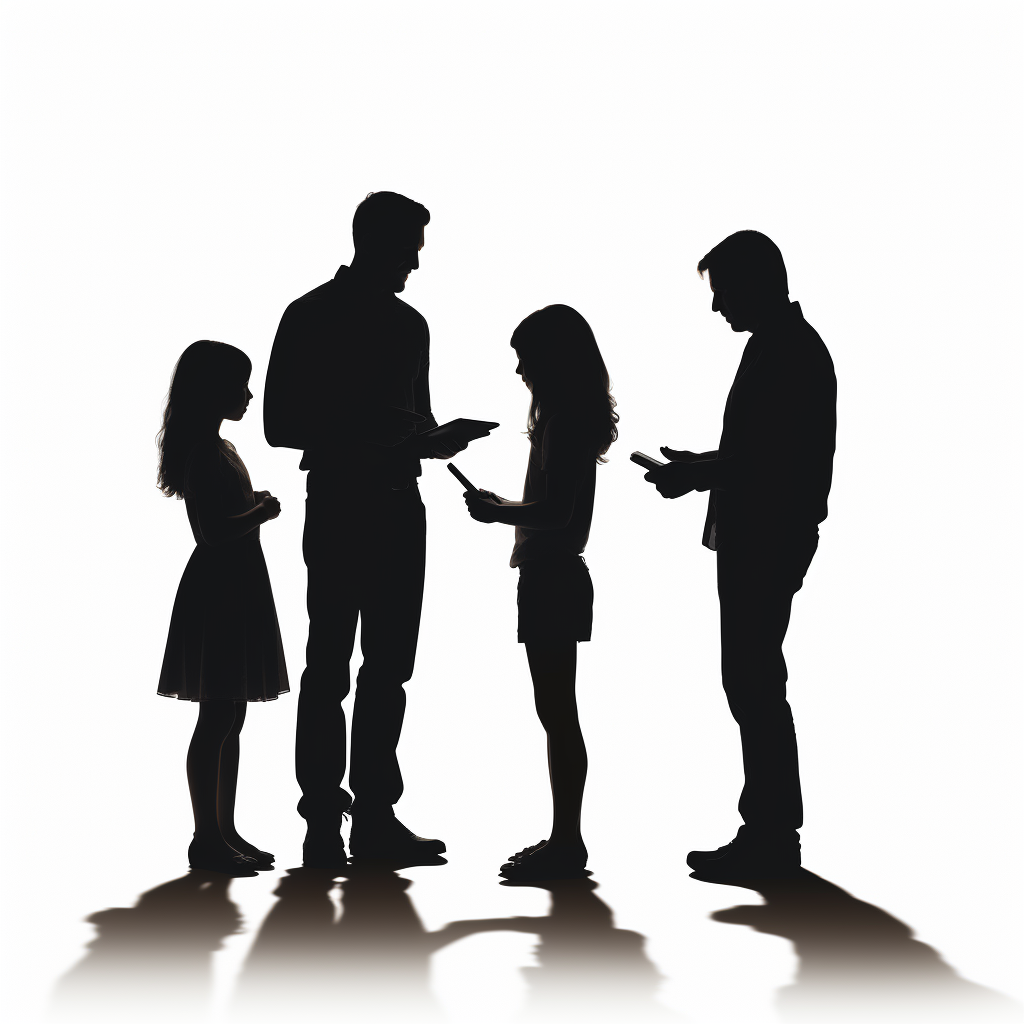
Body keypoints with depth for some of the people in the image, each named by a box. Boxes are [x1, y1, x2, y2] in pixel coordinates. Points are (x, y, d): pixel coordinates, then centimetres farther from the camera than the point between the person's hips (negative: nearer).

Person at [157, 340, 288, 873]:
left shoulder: (222, 449, 17)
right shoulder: (202, 451, -14)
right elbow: (214, 530, -22)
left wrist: (256, 508, 9)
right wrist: (264, 511, -10)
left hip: (239, 589, 10)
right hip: (216, 591, -10)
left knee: (230, 719, 12)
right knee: (217, 719, -6)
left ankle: (224, 832, 19)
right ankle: (206, 838, 1)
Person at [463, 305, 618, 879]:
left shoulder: (564, 420, -15)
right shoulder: (573, 417, 15)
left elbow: (556, 510, -21)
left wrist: (498, 511, -9)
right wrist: (503, 507, 24)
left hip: (553, 578, -10)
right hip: (554, 575, 10)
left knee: (556, 710, -6)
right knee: (557, 710, 12)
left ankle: (568, 843, 0)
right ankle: (565, 839, 18)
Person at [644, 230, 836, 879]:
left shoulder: (787, 351, -15)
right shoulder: (785, 344, 17)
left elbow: (774, 460, -21)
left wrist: (697, 476, -13)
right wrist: (702, 466, 17)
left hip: (767, 543, -10)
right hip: (759, 540, 10)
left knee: (752, 681, -6)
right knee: (755, 681, 13)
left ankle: (770, 836, 0)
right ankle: (770, 831, 21)